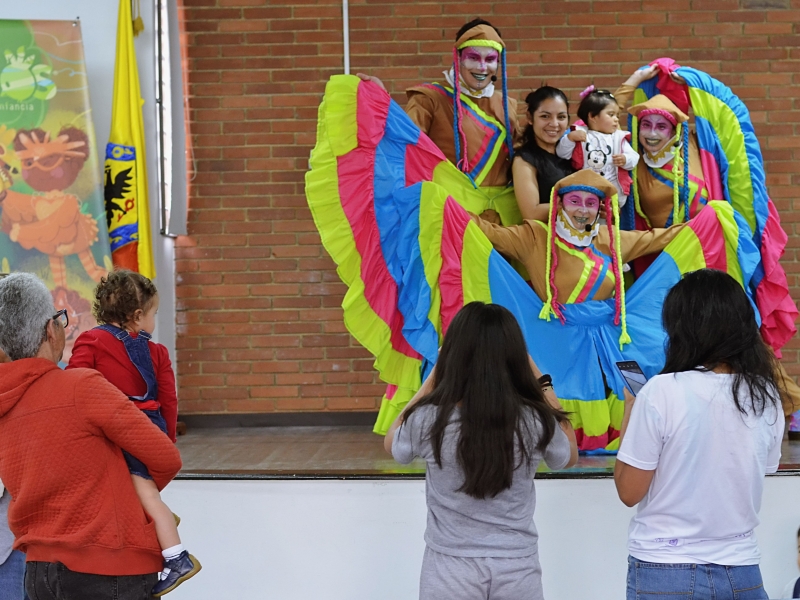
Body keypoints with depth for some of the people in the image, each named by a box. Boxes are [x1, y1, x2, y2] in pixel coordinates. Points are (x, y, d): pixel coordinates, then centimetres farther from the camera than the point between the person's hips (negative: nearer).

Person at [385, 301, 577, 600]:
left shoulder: (429, 420, -16)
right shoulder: (535, 421, -13)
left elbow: (393, 443, 10)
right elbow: (569, 456, 12)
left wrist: (434, 376, 9)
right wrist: (541, 382, 11)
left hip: (449, 570, -1)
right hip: (518, 570, 1)